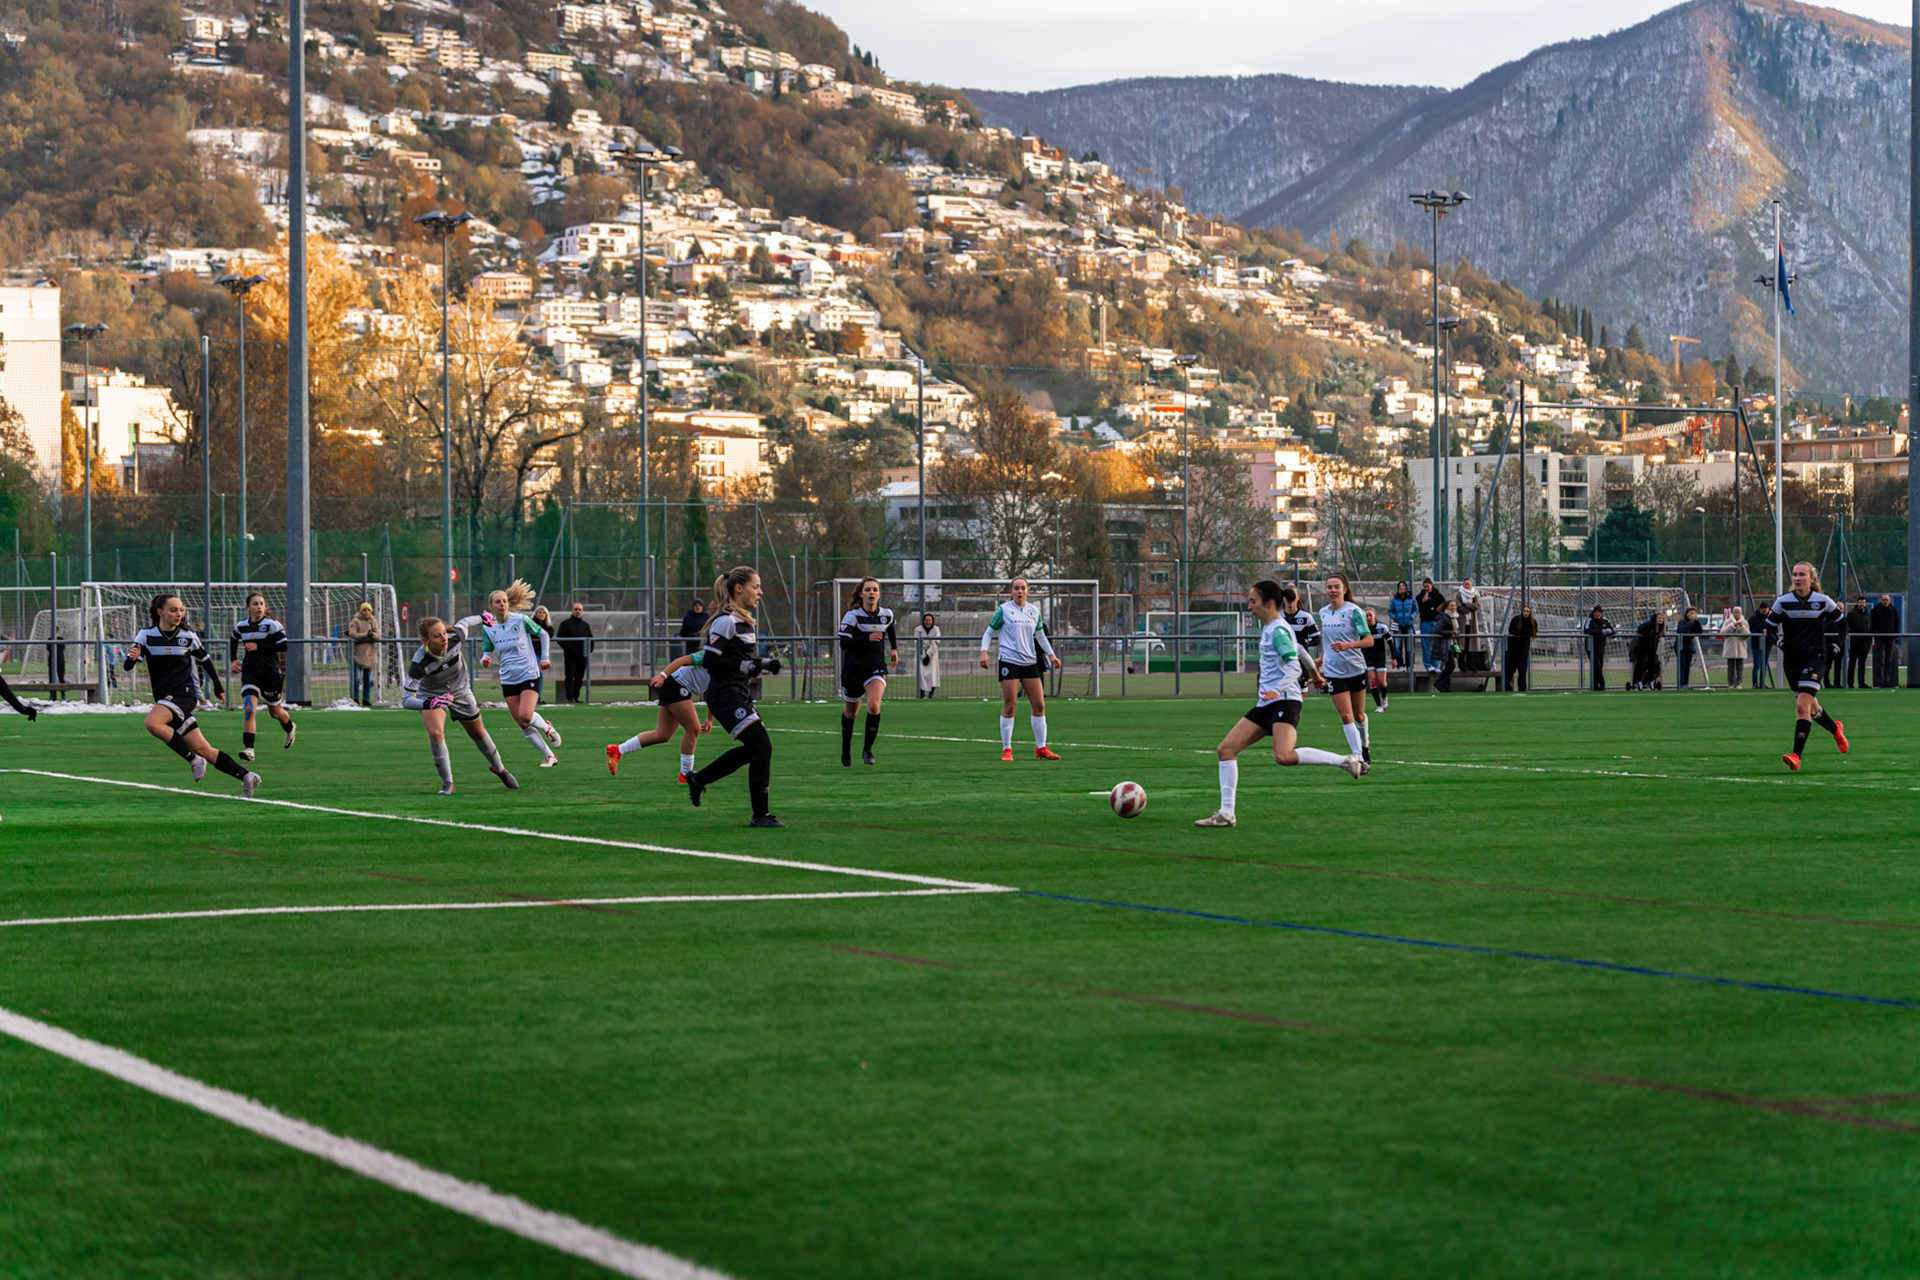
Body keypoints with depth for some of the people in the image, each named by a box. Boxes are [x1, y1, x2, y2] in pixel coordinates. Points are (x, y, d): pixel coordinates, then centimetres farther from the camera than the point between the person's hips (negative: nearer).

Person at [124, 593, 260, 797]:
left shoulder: (188, 636, -1)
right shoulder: (147, 635, 1)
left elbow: (205, 660, 15)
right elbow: (127, 665, -5)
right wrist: (131, 657, -28)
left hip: (184, 694, -3)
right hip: (165, 699, 3)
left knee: (152, 723, -32)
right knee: (202, 749, 0)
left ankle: (194, 759, -20)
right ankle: (246, 776, 6)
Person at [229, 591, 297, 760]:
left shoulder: (272, 625, -10)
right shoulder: (240, 626, 3)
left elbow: (284, 646, -18)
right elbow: (233, 641, 25)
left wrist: (259, 647, -20)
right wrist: (233, 660, 12)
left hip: (271, 673, -2)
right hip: (250, 673, 2)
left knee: (275, 712, 17)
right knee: (249, 708, -21)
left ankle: (290, 728, 53)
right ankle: (248, 748, -22)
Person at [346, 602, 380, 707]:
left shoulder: (374, 621, 10)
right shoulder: (356, 621, -3)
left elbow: (378, 635, 3)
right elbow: (352, 634, -13)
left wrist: (372, 635, -19)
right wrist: (366, 635, -20)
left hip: (370, 653, 5)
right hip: (358, 652, -5)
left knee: (368, 678, 9)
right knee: (357, 677, -8)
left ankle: (366, 699, 16)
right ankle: (355, 698, 2)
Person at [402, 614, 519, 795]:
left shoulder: (455, 638, -32)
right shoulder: (419, 663, -40)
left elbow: (464, 623, -7)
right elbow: (406, 700, -40)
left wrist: (482, 617, 15)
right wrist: (429, 703, -60)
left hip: (460, 691, 3)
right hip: (431, 695, -3)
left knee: (478, 733, 19)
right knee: (435, 733, -27)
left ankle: (498, 768, 47)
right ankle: (447, 783, -10)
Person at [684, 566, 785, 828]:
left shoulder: (743, 620, 15)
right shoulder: (726, 621, -16)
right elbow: (709, 660, -19)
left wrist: (763, 665, 8)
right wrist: (747, 666, -23)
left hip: (739, 696, 10)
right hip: (726, 696, -10)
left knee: (751, 749, 16)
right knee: (762, 747, -13)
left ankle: (698, 779, 32)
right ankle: (760, 814, -7)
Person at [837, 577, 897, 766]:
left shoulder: (887, 614, 0)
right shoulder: (852, 615, -12)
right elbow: (844, 643, -21)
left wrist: (894, 648, 20)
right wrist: (868, 638, -30)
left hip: (877, 668, 1)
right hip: (853, 669, -1)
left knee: (873, 704, -25)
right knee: (850, 712, 14)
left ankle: (867, 749, -11)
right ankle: (846, 750, 39)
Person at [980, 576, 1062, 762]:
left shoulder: (1034, 611, 12)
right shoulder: (1004, 610, -1)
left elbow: (1040, 635, 24)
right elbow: (989, 633, 4)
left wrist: (1051, 654, 16)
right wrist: (984, 652, -11)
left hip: (1030, 662, 5)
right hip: (1009, 661, -5)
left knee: (1039, 705, 3)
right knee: (1009, 706, -6)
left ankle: (1041, 748, 11)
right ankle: (1006, 750, 1)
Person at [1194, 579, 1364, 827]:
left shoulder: (1278, 630, -10)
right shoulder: (1269, 628, 18)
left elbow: (1295, 666, -19)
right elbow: (1299, 652, 31)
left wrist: (1278, 690, -33)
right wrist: (1314, 674, 46)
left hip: (1284, 701, -10)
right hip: (1266, 704, 10)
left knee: (1284, 756, -31)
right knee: (1225, 749, 1)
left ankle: (1345, 761, -18)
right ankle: (1226, 814, 3)